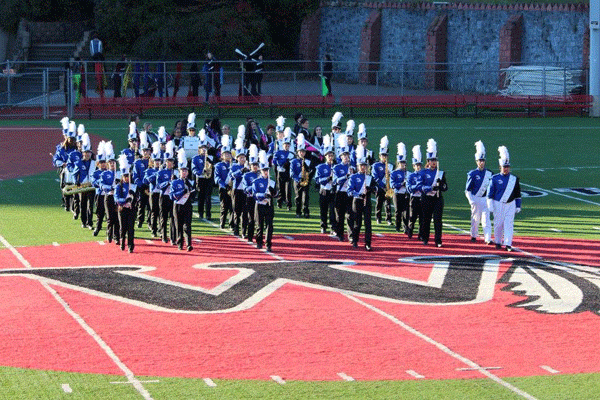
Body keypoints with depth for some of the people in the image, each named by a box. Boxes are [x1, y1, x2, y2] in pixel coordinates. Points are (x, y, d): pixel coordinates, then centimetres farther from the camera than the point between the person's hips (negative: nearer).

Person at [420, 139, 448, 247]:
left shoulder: (441, 173, 9)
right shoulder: (423, 172, 3)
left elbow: (446, 188, 8)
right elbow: (420, 186, -8)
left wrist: (441, 185, -14)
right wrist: (431, 188, -22)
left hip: (438, 199, 1)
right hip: (427, 199, -1)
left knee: (438, 220, -6)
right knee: (426, 219, 6)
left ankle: (438, 241, -6)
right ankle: (425, 239, 20)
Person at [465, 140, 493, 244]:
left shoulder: (489, 173, 6)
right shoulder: (472, 174, -2)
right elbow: (467, 190, -2)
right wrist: (471, 200, -10)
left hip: (485, 199, 1)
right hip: (475, 199, -1)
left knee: (486, 219, -8)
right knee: (475, 219, 9)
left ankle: (488, 239, -14)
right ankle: (474, 236, 27)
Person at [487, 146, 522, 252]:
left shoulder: (514, 179, 7)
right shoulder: (495, 178, 1)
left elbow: (518, 194, 11)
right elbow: (490, 192, 2)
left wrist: (518, 206, 9)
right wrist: (490, 204, -3)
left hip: (510, 205, 1)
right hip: (498, 204, -1)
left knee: (509, 224, -7)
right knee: (498, 224, 5)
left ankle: (508, 244, -9)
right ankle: (498, 242, 21)